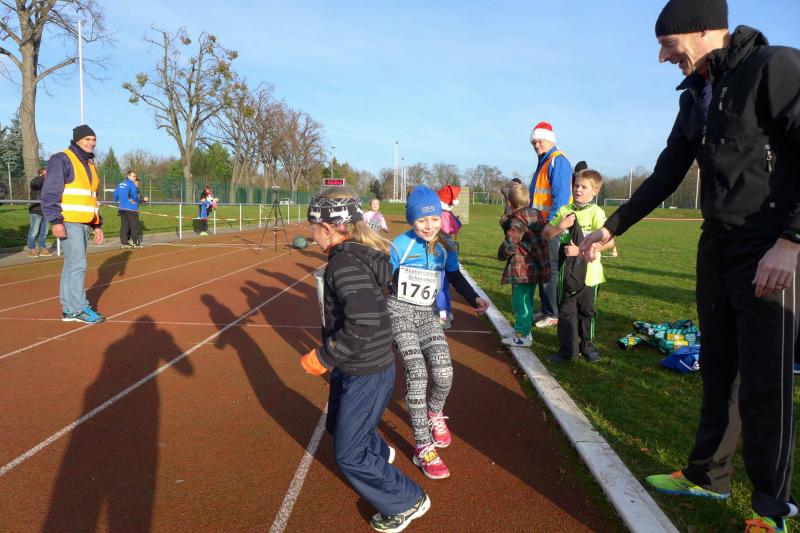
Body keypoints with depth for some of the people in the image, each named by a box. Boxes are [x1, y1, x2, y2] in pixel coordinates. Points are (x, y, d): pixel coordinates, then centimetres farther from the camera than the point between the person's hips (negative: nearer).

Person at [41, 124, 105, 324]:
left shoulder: (89, 164, 19)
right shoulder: (61, 159, -6)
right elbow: (50, 193, -13)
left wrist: (97, 225, 20)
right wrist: (55, 221, -20)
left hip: (84, 224, 8)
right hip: (68, 222, -8)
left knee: (72, 266, 11)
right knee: (78, 265, -9)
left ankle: (69, 309, 17)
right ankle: (79, 308, -1)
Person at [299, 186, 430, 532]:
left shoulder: (345, 263, -26)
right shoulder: (360, 254, 3)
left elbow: (364, 323, -35)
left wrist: (324, 357, -24)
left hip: (365, 375, -10)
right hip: (353, 368, 10)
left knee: (349, 455, 4)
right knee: (337, 424, 31)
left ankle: (407, 502, 23)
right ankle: (378, 452, 60)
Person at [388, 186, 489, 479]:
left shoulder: (444, 247, 1)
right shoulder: (399, 245, -11)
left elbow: (456, 278, 13)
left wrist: (474, 298, -3)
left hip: (427, 315, 4)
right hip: (400, 312, -3)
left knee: (444, 373, -11)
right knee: (417, 374, -16)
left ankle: (434, 415, 24)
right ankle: (423, 448, -6)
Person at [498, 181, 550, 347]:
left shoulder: (517, 221, -16)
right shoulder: (538, 215, 11)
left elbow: (509, 245, -21)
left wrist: (501, 254, 1)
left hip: (521, 269, -9)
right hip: (536, 267, 9)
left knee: (520, 301, -1)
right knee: (527, 300, 19)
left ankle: (522, 335, 5)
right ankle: (525, 331, 30)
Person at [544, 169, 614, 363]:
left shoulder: (596, 213, -9)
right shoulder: (564, 211, 4)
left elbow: (609, 242, -18)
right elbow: (546, 234, 6)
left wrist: (580, 250, -20)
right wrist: (560, 226, -13)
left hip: (588, 272, -3)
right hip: (567, 272, 3)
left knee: (587, 310, 12)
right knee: (566, 310, 6)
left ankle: (587, 345, 29)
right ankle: (567, 349, 15)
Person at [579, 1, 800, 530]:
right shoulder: (696, 96, 13)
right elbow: (665, 177, 18)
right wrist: (611, 228, 17)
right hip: (718, 248, 8)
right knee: (718, 371, 15)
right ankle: (707, 475, 30)